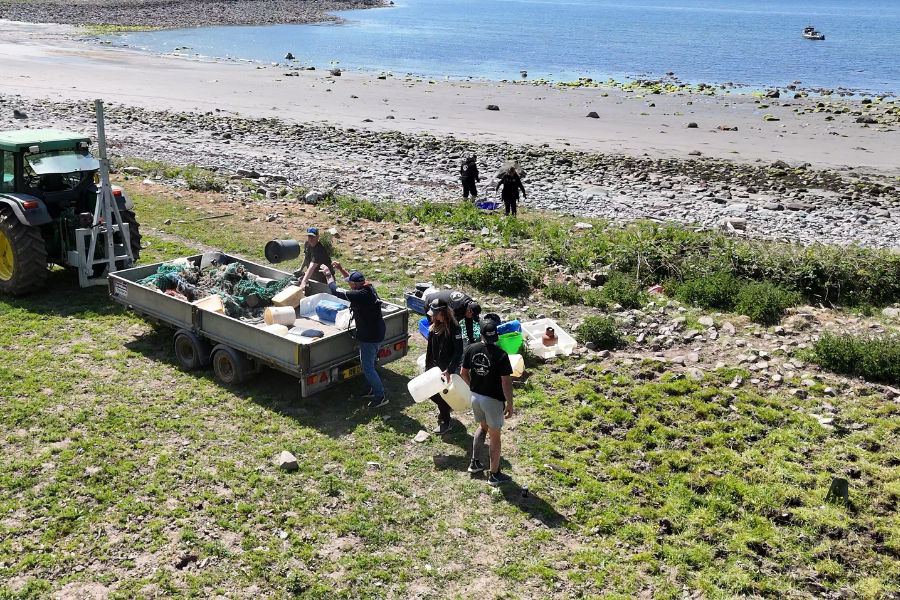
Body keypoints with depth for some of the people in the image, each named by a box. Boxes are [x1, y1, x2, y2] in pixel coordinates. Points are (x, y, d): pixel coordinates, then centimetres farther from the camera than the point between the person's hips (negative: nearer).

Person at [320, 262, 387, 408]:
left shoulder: (360, 295, -27)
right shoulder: (369, 288, 0)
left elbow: (335, 291, -20)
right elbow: (354, 280, 22)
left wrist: (328, 274, -6)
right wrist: (341, 269, 16)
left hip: (370, 337, -10)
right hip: (376, 334, 10)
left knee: (367, 367, 0)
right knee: (368, 364, 23)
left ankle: (380, 396, 8)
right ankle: (370, 389, 37)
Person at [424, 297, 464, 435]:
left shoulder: (453, 327, -19)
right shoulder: (435, 326, 3)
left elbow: (459, 351, -20)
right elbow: (430, 348, 10)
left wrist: (449, 370, -24)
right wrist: (427, 367, 10)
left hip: (446, 368, -7)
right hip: (435, 366, 7)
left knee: (442, 393, 1)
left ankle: (446, 423, 20)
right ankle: (443, 407, 42)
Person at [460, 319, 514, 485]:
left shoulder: (471, 349, -6)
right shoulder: (500, 355, -22)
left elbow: (463, 373, 4)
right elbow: (506, 382, -21)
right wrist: (510, 404, -10)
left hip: (475, 396, 5)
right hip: (493, 400, -5)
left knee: (483, 427, 28)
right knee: (494, 436, 9)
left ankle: (474, 463, 34)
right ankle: (494, 475, 19)